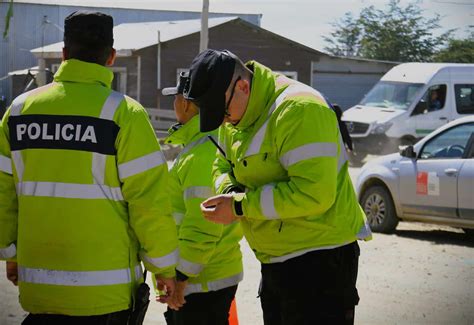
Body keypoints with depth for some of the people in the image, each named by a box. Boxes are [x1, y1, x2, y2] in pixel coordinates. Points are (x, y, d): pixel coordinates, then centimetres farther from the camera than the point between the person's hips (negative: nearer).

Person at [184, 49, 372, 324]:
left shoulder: (299, 109, -23)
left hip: (320, 259, -9)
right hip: (275, 261, 9)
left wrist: (240, 206, -24)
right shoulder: (236, 116, 7)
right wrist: (229, 193, -7)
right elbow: (224, 165, 18)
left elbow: (315, 193, -29)